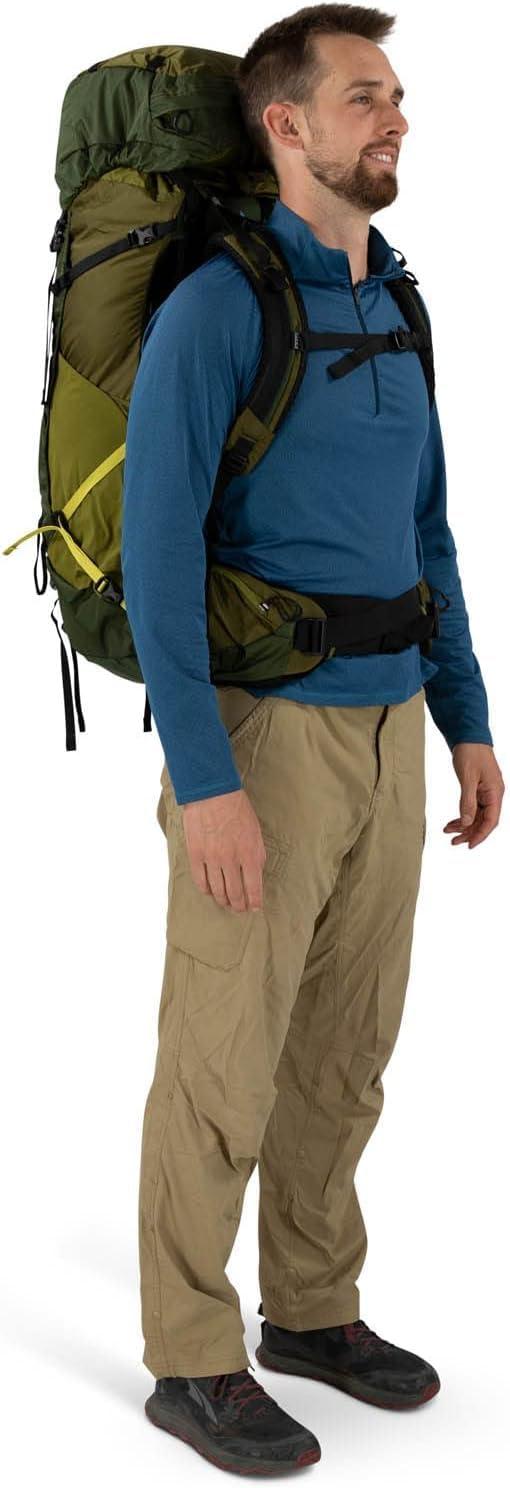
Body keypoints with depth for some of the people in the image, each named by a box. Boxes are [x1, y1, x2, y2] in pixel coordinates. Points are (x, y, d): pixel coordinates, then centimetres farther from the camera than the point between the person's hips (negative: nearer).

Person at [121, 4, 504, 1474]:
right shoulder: (212, 307, -14)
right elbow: (157, 551, -19)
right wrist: (204, 782, -23)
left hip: (386, 733, 7)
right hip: (261, 736, -7)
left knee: (344, 1056, 15)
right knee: (224, 1071, 2)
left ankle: (313, 1309, 31)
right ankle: (192, 1359, 16)